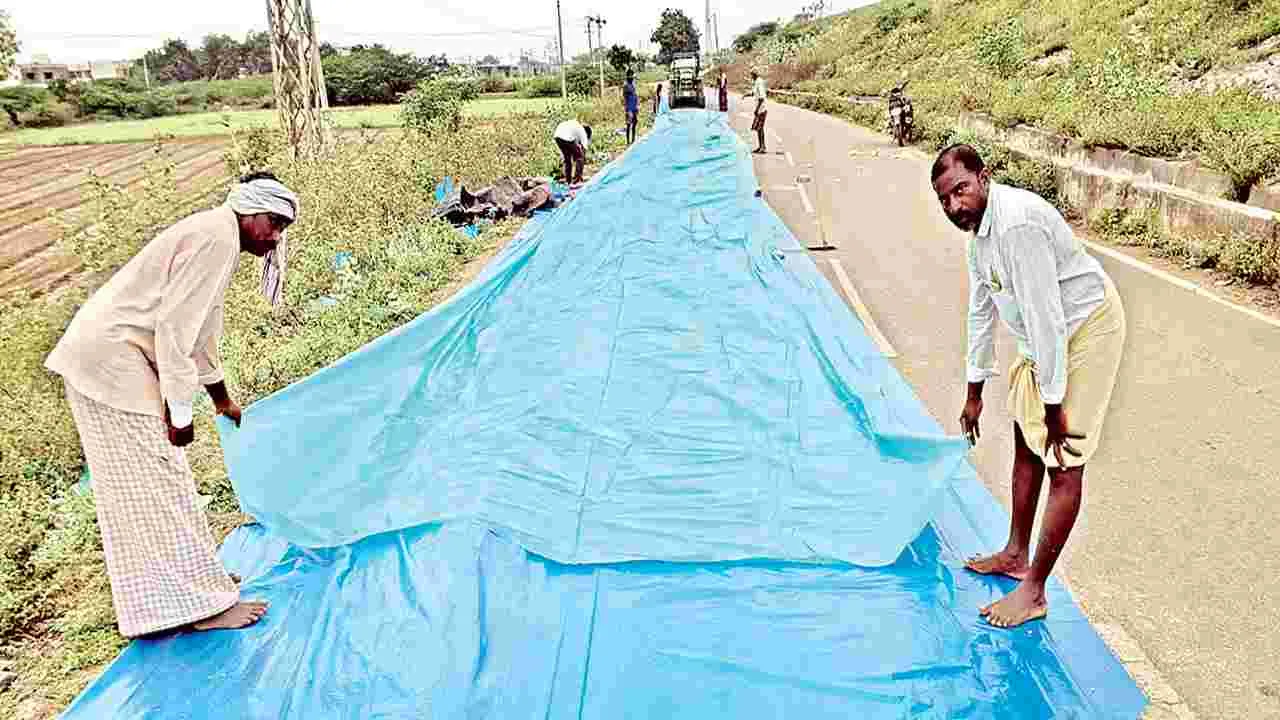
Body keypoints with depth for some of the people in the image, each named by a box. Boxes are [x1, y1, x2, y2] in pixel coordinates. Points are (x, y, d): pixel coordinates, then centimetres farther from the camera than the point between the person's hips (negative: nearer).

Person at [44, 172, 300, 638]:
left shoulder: (215, 237, 16)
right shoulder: (217, 237, -16)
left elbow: (201, 325, 26)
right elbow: (174, 326, -22)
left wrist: (222, 400, 34)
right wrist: (180, 411, -18)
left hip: (102, 356, 11)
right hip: (112, 360, -11)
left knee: (137, 488, 16)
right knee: (157, 484, -6)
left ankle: (197, 578, 28)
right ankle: (202, 604, 1)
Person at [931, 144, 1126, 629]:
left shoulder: (1017, 224, -30)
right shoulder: (979, 227, 1)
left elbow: (1046, 317, -30)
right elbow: (982, 309, 10)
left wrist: (1053, 405, -24)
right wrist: (974, 392, 15)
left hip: (1086, 330, -10)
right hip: (1045, 335, 10)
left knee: (1063, 464, -6)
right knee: (1026, 440, 18)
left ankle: (1033, 590, 3)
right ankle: (1015, 554, 34)